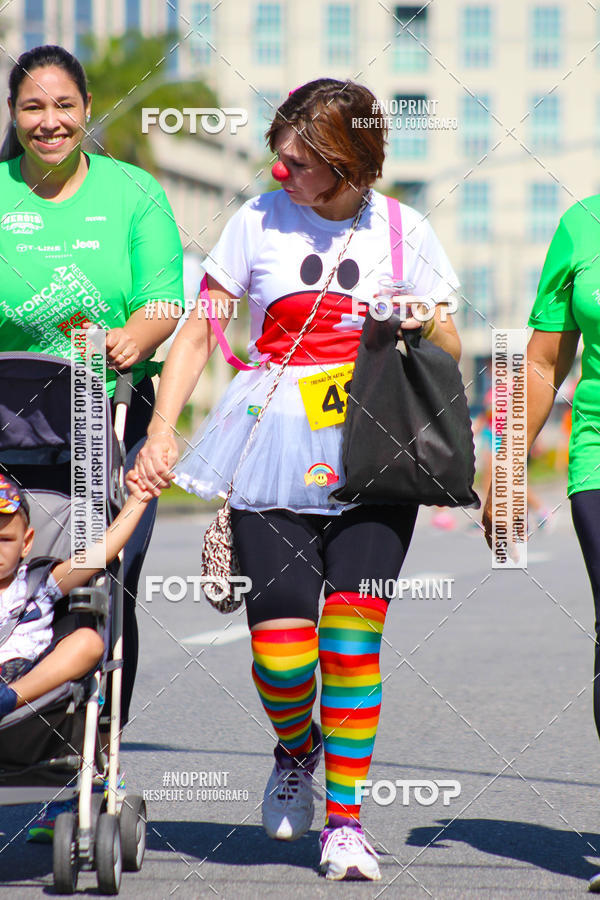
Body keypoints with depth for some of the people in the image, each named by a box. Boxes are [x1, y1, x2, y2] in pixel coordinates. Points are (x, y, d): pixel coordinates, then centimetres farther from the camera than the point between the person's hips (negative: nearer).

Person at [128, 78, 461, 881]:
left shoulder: (403, 231, 7)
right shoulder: (260, 221, 5)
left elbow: (450, 356, 14)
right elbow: (197, 332, 6)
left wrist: (424, 326, -8)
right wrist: (161, 430, -5)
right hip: (275, 452, 0)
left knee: (352, 633, -10)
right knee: (280, 641, -10)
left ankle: (344, 817, 4)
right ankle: (295, 750, 24)